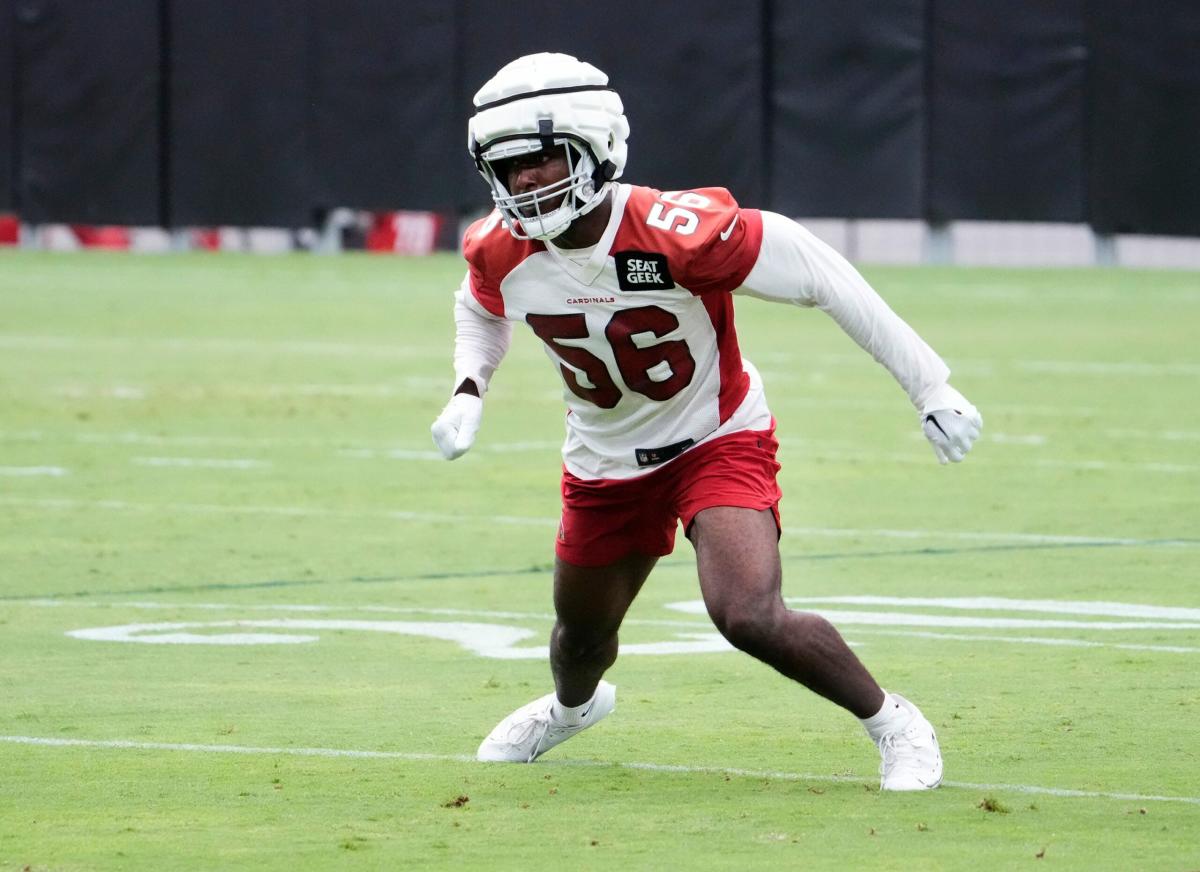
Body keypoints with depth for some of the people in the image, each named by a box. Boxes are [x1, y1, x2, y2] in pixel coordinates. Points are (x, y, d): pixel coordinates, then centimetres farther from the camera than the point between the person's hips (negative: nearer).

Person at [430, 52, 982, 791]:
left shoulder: (675, 234, -33)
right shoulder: (502, 252, -16)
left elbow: (819, 275, -24)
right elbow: (481, 309, 12)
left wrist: (930, 388, -22)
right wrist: (468, 392, -7)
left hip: (717, 441, -5)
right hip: (606, 464, 5)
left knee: (750, 617, -26)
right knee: (583, 635, 22)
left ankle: (894, 725, -3)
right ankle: (572, 705, 60)